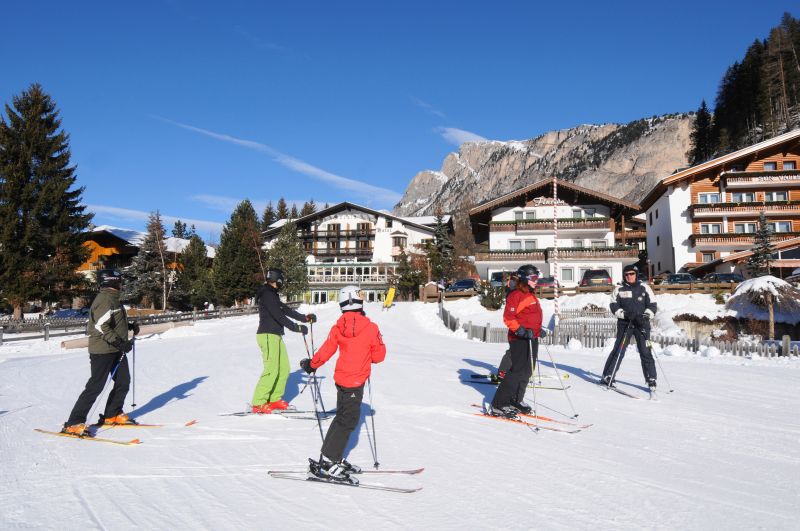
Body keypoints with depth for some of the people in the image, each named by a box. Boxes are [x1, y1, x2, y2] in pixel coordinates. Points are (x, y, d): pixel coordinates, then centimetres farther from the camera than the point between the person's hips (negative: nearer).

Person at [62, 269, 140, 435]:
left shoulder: (113, 298, 14)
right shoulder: (105, 299, -18)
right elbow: (101, 327, -25)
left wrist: (130, 326, 10)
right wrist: (120, 343, -26)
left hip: (116, 350, 10)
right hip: (103, 350, -10)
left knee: (123, 382, 13)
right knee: (95, 386, -7)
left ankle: (112, 415, 28)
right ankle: (73, 424, 1)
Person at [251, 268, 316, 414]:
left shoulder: (272, 295, 19)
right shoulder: (267, 294, -13)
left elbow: (286, 310, 17)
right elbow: (279, 315, -19)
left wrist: (305, 318, 8)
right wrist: (297, 327, -19)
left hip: (276, 336, 10)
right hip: (268, 335, -10)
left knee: (284, 368, 9)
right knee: (272, 370, -12)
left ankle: (274, 399, 18)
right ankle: (258, 404, -6)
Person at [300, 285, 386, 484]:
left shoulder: (337, 327, -1)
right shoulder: (371, 328, -12)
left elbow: (326, 351, 2)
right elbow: (379, 356, -4)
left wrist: (311, 364, 19)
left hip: (341, 377, 6)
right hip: (355, 381, -6)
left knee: (343, 417, 18)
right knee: (347, 421, -1)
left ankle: (332, 459, 25)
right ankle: (326, 464, -2)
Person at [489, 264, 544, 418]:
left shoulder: (531, 295, 18)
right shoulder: (516, 295, -12)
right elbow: (508, 317, -19)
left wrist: (538, 330, 20)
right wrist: (521, 330, -27)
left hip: (531, 338, 10)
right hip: (519, 339, -10)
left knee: (527, 371, 14)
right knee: (518, 371, -13)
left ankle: (516, 401, 26)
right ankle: (498, 405, -10)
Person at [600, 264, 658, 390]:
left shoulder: (644, 287, 6)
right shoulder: (619, 289, 5)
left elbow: (652, 305, 5)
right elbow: (614, 306, 3)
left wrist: (645, 316, -11)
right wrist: (624, 314, -14)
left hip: (642, 324, 0)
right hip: (625, 323, 0)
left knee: (645, 352, -3)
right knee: (618, 350, -3)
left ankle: (651, 380, 7)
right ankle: (607, 377, 3)